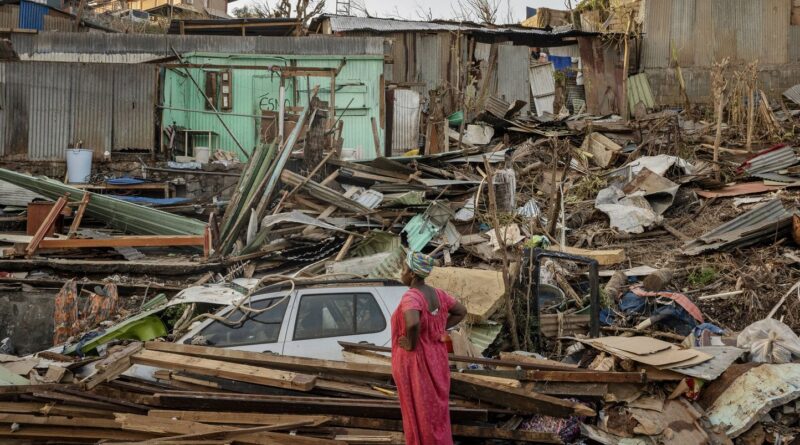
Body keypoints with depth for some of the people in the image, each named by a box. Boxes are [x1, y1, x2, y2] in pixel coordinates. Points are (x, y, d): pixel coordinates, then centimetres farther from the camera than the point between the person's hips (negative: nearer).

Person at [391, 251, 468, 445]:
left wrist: (411, 344, -24)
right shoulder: (436, 294, 0)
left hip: (415, 363, -8)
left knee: (419, 413, 4)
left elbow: (413, 323, -44)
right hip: (434, 358, 8)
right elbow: (461, 311, 13)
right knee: (435, 409, 18)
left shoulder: (411, 297, -25)